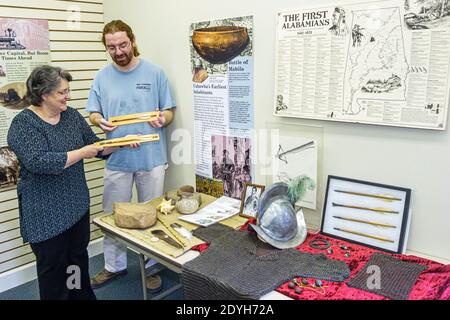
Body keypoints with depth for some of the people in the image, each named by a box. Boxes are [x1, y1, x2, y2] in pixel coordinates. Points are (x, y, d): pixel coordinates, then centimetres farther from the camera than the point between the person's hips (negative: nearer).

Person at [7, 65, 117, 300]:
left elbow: (96, 146, 8)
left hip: (77, 204, 6)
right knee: (53, 264, 10)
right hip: (46, 212, -6)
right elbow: (39, 162, -28)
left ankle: (83, 295, 36)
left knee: (79, 256, 19)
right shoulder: (23, 124, -15)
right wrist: (82, 153, -23)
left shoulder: (71, 115, 3)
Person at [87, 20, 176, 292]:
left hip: (151, 158, -2)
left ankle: (151, 266, 29)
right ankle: (114, 266, 32)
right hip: (117, 159, 2)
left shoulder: (155, 73, -3)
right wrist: (100, 121, -17)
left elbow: (170, 111, 0)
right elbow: (93, 113, 6)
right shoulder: (103, 77, 4)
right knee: (113, 216, 12)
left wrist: (162, 119, -23)